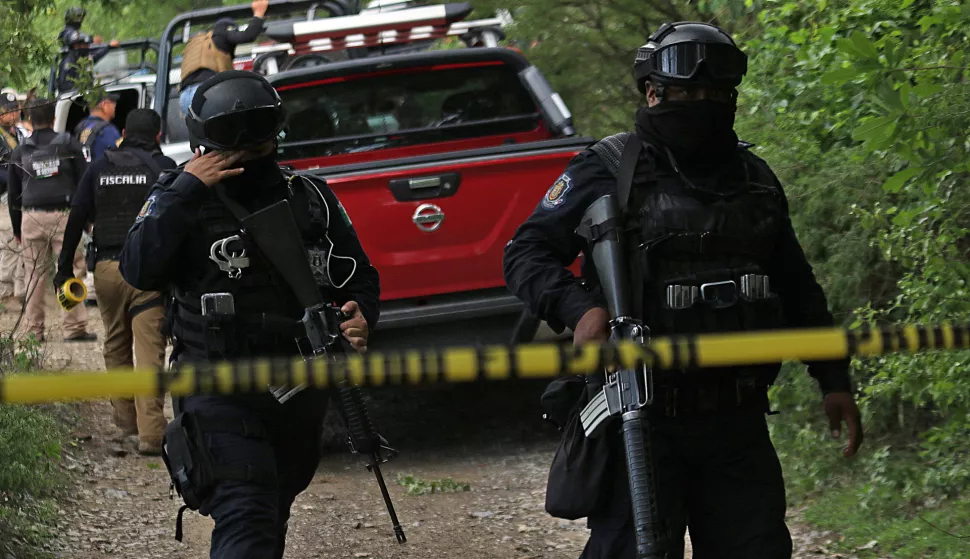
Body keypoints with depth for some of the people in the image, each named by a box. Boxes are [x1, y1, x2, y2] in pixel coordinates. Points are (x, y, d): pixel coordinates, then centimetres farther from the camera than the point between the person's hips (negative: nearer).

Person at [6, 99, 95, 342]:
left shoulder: (20, 151, 10)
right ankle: (75, 328, -7)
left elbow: (13, 194, 15)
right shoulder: (68, 144, 3)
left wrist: (17, 228, 22)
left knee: (35, 274, 6)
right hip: (63, 215, -2)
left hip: (31, 217, 2)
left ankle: (34, 329, 6)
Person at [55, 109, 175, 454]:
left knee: (115, 345, 19)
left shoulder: (100, 168, 11)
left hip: (106, 268, 3)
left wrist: (65, 267, 13)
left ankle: (125, 418, 26)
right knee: (149, 349, -8)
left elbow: (77, 219, 9)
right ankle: (150, 432, -15)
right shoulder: (164, 168, 2)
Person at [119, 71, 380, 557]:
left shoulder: (311, 199, 6)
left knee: (272, 520, 21)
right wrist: (185, 189, -22)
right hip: (222, 393, -5)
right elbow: (139, 271, -22)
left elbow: (360, 276, 14)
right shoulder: (182, 202, -5)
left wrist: (361, 316, -8)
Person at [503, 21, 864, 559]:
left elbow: (797, 288, 23)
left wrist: (833, 380, 17)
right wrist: (580, 308, -21)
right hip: (643, 422, -5)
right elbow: (526, 253, -2)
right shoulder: (608, 170, -1)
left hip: (737, 422, 5)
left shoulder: (754, 178, 16)